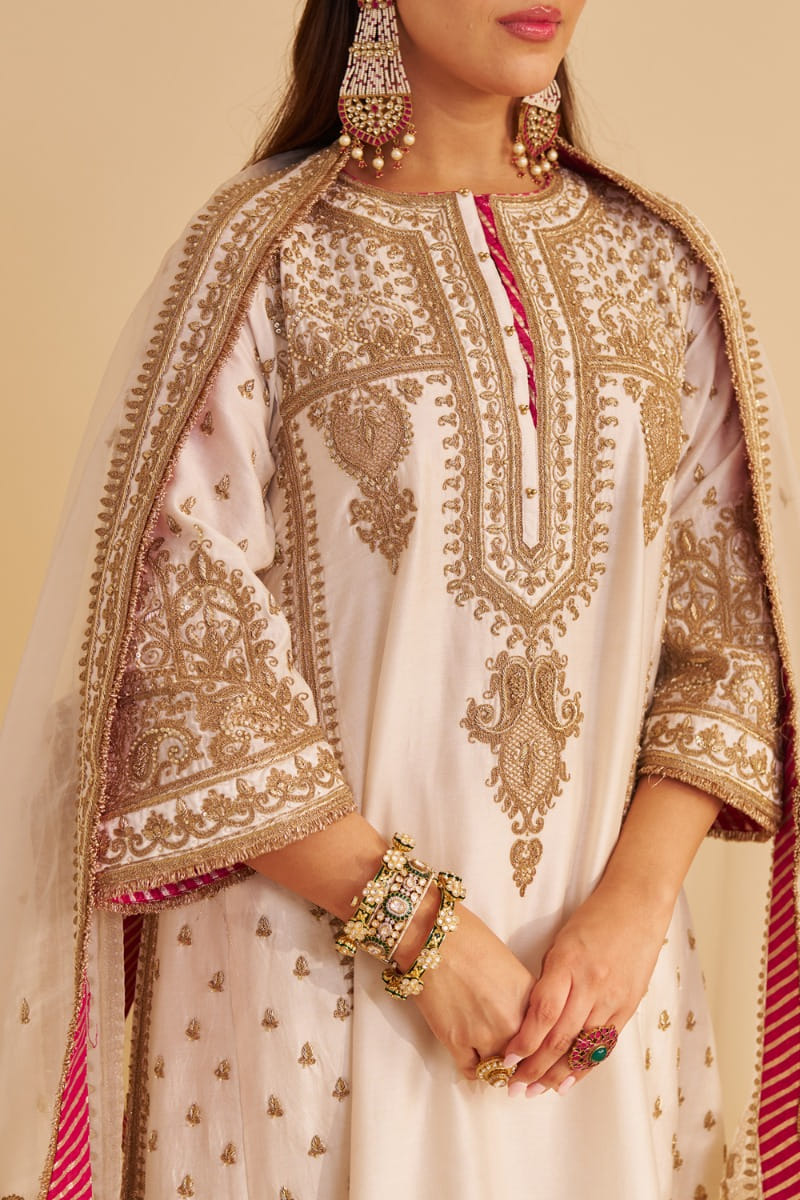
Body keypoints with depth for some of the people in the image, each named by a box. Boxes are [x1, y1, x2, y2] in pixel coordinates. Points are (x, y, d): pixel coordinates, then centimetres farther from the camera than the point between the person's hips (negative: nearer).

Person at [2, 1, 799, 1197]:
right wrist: (416, 927, -15)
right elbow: (184, 647, -11)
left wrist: (634, 905, -10)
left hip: (597, 961, 4)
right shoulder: (260, 253, -6)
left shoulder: (660, 266, 5)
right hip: (315, 962, -3)